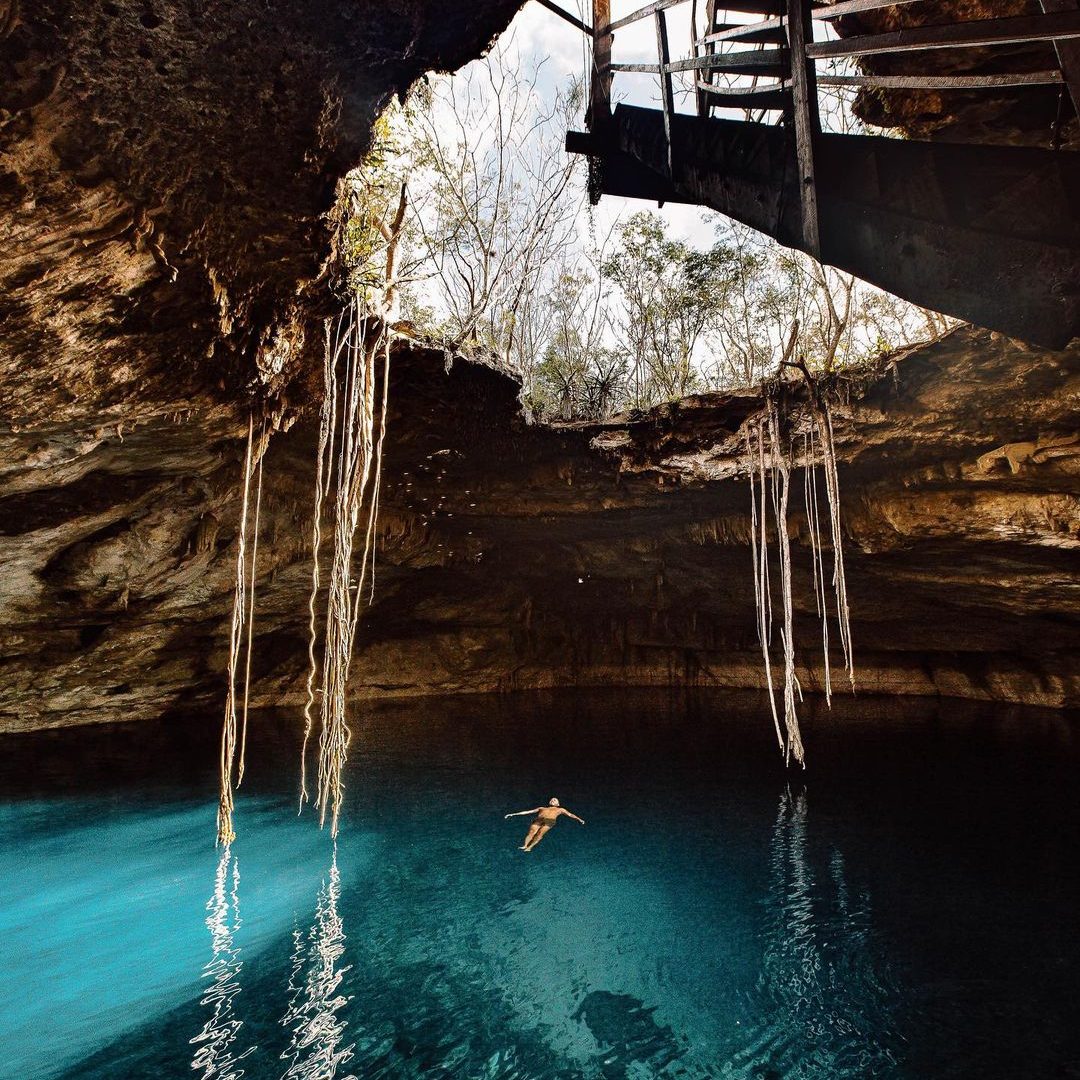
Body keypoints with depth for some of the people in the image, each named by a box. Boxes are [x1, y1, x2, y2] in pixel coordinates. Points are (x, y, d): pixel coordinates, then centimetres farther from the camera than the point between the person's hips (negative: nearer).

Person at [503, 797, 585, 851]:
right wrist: (513, 814, 26)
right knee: (531, 832, -24)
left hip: (549, 821, -2)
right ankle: (525, 846, -33)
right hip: (538, 820, 2)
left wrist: (579, 819, 8)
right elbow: (527, 812, 31)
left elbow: (570, 814, 24)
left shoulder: (560, 809, 33)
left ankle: (530, 847, -29)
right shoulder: (542, 808, 35)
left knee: (540, 833, -25)